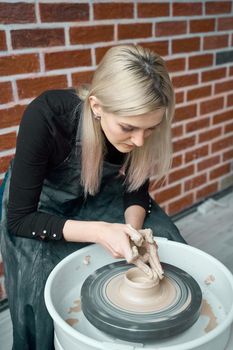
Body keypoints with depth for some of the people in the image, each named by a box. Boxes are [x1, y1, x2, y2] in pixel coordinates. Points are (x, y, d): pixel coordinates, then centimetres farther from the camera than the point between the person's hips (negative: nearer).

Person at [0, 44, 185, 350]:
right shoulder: (46, 116, -36)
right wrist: (98, 232, -38)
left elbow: (137, 188, -7)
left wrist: (133, 226, -27)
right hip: (38, 205, -3)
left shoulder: (140, 124, -25)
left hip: (100, 195, 4)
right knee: (46, 297, -20)